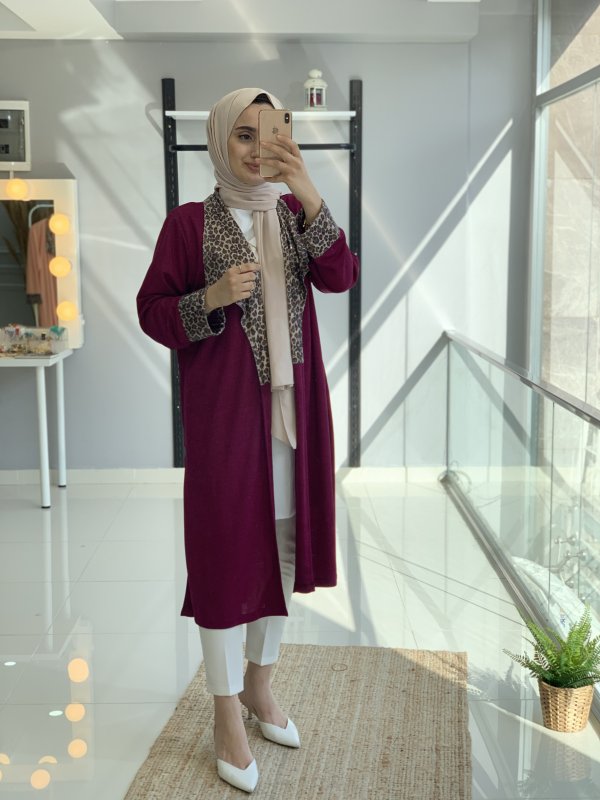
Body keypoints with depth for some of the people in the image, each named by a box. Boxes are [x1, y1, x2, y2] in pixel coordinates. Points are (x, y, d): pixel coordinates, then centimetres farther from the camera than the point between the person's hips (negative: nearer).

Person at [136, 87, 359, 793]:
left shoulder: (296, 213, 9)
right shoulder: (189, 223, -1)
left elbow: (340, 277, -7)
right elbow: (152, 311, -2)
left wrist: (308, 193, -17)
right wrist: (215, 298, -19)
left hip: (293, 401, 4)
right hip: (224, 405, -4)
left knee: (282, 537, 11)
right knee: (228, 543, -1)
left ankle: (259, 683, 31)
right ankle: (227, 713, 14)